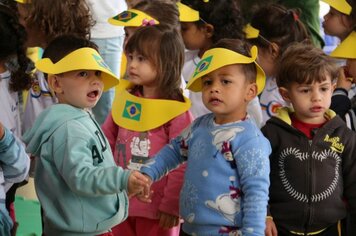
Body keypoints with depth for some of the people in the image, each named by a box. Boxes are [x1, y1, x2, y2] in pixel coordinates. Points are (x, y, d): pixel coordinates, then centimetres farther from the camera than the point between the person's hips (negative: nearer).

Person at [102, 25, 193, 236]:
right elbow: (107, 141, 12)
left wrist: (171, 205, -15)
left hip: (157, 210, -6)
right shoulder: (124, 101, 4)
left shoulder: (177, 112, -14)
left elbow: (181, 164, -15)